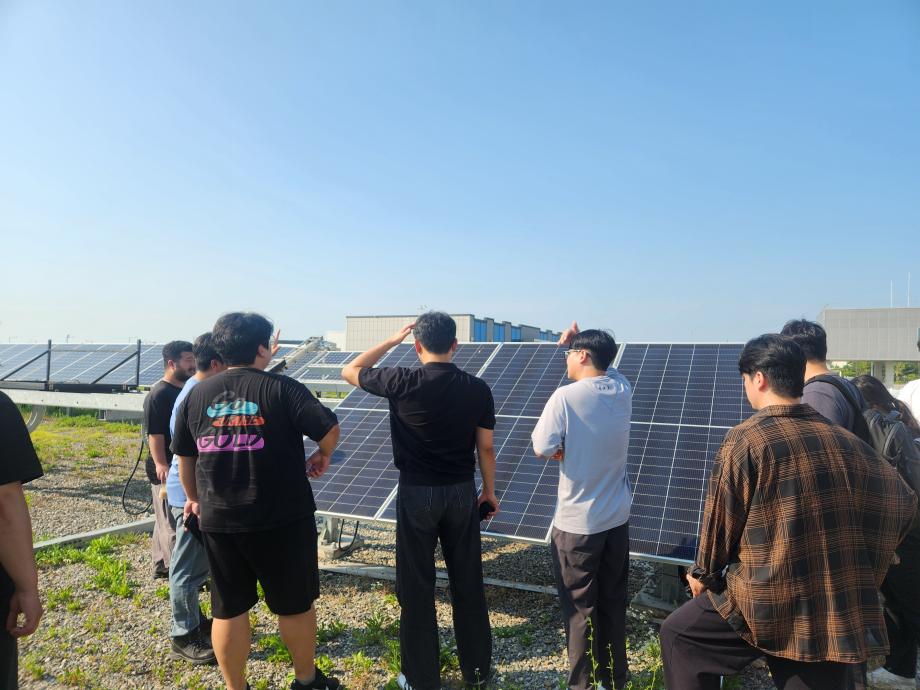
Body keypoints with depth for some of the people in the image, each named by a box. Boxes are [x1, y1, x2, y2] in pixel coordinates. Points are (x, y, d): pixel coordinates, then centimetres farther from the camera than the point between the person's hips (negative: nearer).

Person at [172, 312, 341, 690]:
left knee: (229, 609, 16)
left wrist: (194, 498, 28)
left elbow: (184, 456, 13)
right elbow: (329, 428, -17)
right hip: (283, 518, -3)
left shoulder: (196, 394, 4)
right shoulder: (282, 388, -10)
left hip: (218, 520, 4)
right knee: (295, 604, 15)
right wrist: (323, 456, 5)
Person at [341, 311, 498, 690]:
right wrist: (489, 490, 14)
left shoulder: (402, 382, -14)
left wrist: (391, 340, 5)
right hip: (462, 492, 3)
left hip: (417, 493, -3)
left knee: (417, 588, 11)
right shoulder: (478, 388, -6)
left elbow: (350, 371, 2)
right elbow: (485, 447, 1)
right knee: (468, 584, 16)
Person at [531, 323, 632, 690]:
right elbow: (603, 369, 20)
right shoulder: (621, 389, -1)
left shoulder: (566, 396, -19)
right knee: (613, 604, 19)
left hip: (577, 523, -6)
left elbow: (543, 449, -15)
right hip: (617, 517, 6)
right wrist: (578, 341, 8)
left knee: (581, 608, 9)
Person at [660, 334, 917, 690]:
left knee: (679, 634, 15)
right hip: (840, 615, 5)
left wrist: (703, 573, 9)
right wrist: (861, 569, 23)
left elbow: (721, 518, -8)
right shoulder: (846, 441, 3)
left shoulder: (745, 439, -14)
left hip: (765, 605, -5)